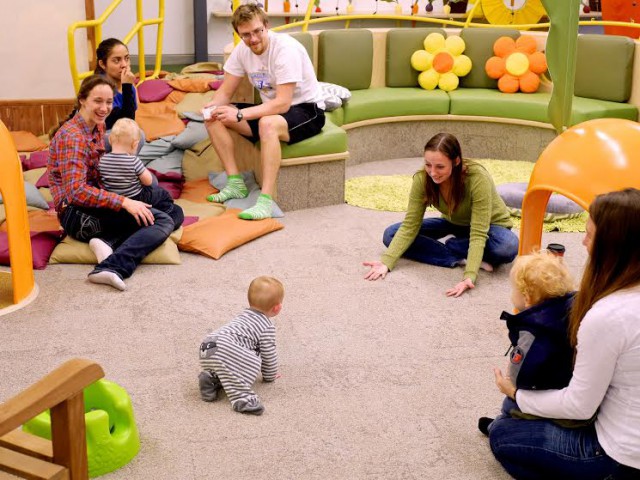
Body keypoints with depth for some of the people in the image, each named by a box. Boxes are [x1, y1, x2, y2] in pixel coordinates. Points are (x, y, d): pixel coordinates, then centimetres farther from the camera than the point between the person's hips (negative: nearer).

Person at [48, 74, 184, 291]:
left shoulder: (98, 127, 13)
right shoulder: (72, 136, -15)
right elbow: (76, 190, -24)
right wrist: (124, 202, -28)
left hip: (96, 206, 9)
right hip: (77, 214, -9)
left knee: (176, 212, 2)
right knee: (163, 221, -22)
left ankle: (109, 240, -16)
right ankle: (113, 268, -38)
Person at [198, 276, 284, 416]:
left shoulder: (245, 315, 32)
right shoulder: (267, 327, 5)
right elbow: (269, 355, 8)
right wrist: (270, 376, 26)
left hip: (207, 347, 9)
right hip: (223, 350, -9)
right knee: (252, 362, -16)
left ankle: (212, 378, 5)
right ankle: (241, 396, -33)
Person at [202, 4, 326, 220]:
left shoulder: (286, 48, -25)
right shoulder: (242, 50, -4)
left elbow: (283, 103, -31)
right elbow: (225, 92, 2)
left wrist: (240, 114, -35)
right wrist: (212, 106, -22)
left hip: (307, 111, -7)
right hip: (273, 108, 8)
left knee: (267, 124, -40)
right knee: (214, 118, -7)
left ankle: (266, 200, -39)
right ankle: (235, 182, -6)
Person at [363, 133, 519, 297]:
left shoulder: (478, 179, -34)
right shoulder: (422, 179, -24)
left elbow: (478, 234, -37)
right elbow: (410, 226, -20)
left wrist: (469, 276, -50)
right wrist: (386, 262, -33)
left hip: (488, 227, -3)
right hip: (454, 227, 4)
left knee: (508, 246, -39)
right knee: (391, 234, -17)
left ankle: (445, 245, -17)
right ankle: (462, 259, -24)